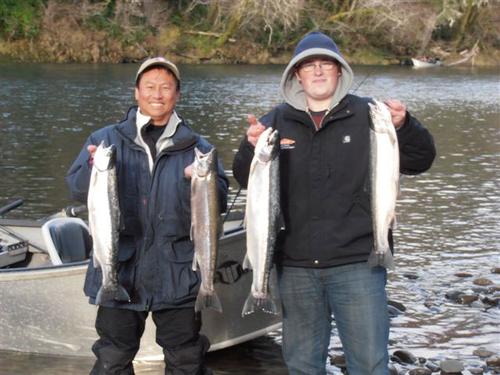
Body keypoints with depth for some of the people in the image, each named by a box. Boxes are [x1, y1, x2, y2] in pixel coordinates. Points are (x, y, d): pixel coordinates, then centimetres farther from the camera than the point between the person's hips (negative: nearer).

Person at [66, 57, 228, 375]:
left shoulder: (197, 147, 5)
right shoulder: (106, 140, 5)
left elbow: (220, 201, -3)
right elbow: (76, 188, -3)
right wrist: (94, 169, -25)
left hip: (178, 276, 0)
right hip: (120, 270, 0)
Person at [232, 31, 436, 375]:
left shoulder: (367, 115, 0)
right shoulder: (278, 121, 7)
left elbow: (419, 161, -4)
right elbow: (246, 179, 5)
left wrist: (404, 126, -24)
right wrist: (251, 147, -16)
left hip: (357, 264, -2)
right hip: (295, 266, 3)